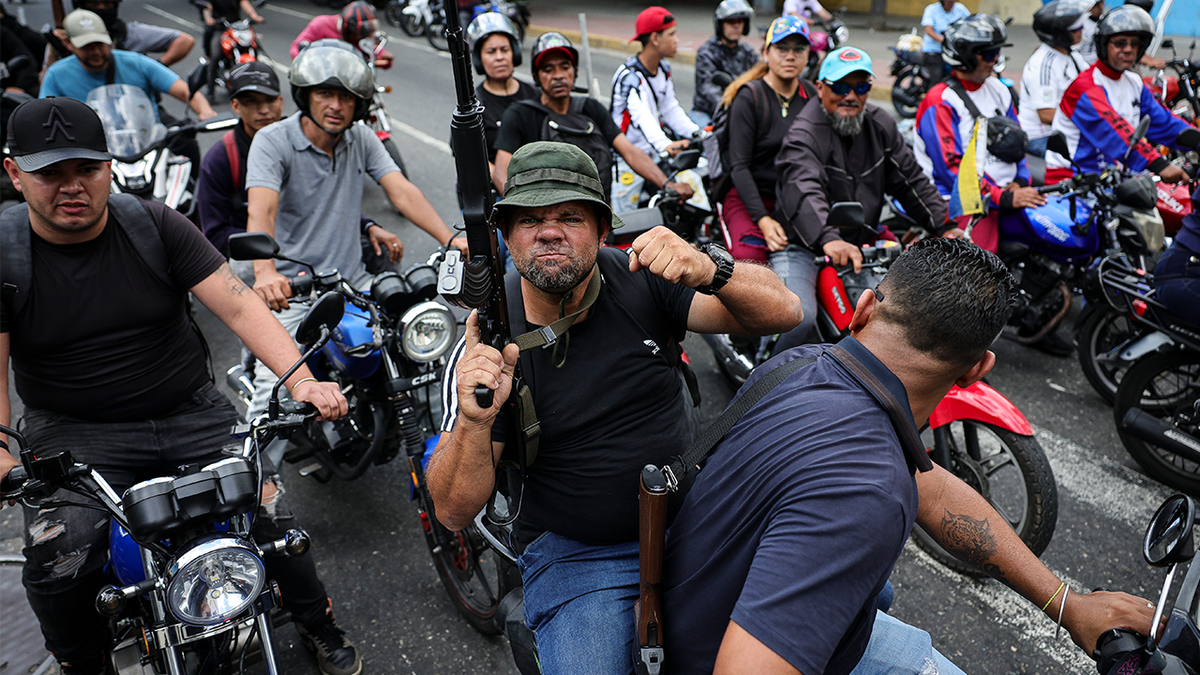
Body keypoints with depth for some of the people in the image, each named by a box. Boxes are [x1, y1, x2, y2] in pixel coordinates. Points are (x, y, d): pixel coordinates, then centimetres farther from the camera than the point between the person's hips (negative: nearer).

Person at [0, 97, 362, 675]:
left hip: (194, 414, 1)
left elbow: (237, 304, -12)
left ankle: (318, 624, 15)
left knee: (271, 514, -13)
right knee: (57, 559, -21)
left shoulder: (155, 225, -3)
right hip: (75, 434, 0)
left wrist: (300, 379, -27)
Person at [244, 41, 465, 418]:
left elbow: (402, 192, -5)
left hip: (353, 282, 4)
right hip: (291, 289, -4)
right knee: (274, 394, -16)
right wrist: (265, 272, -43)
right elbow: (261, 211, -24)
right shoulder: (272, 141, -10)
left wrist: (449, 238, -21)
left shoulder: (362, 138, 5)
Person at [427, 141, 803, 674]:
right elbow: (453, 511, -13)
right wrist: (474, 421, -34)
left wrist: (710, 271, -33)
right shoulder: (486, 345, -13)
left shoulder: (641, 282, -8)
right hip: (574, 553, -2)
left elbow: (783, 311, -13)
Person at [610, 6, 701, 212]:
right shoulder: (629, 75, -21)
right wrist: (665, 145, -54)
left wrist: (697, 133, -5)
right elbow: (641, 115, -37)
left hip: (651, 155, 8)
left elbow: (670, 108, 10)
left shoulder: (664, 68, 7)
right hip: (626, 158, -8)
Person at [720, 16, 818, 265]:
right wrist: (763, 220, -24)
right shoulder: (749, 98, -5)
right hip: (749, 196, -5)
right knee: (749, 257, -33)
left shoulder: (812, 96, 12)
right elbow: (739, 167, -12)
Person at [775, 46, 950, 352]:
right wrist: (829, 240, -51)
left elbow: (911, 181, 12)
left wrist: (945, 227, -1)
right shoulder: (804, 134, -14)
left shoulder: (880, 125, 9)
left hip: (859, 250, 7)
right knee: (798, 319, -28)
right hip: (801, 247, -7)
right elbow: (804, 192, -33)